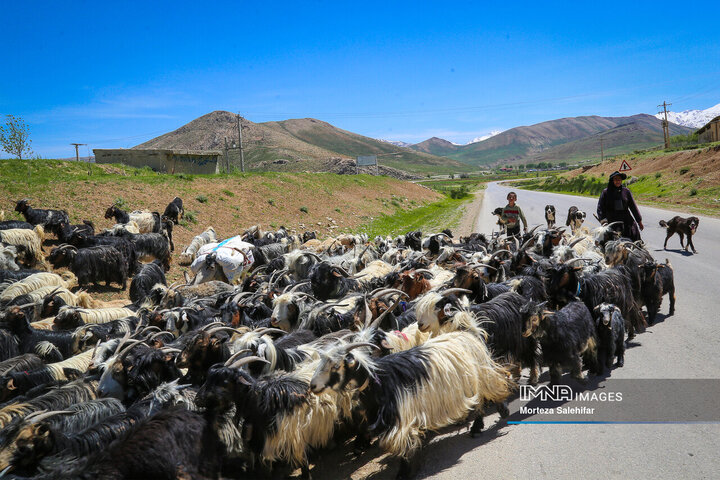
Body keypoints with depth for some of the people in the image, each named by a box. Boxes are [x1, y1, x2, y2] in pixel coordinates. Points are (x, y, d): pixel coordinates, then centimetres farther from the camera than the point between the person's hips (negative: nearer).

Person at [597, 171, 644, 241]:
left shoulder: (626, 191, 9)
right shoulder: (606, 192, 3)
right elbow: (600, 208, 0)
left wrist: (639, 221, 17)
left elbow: (633, 206, 15)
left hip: (627, 221, 2)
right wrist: (603, 220, -16)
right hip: (612, 221, -2)